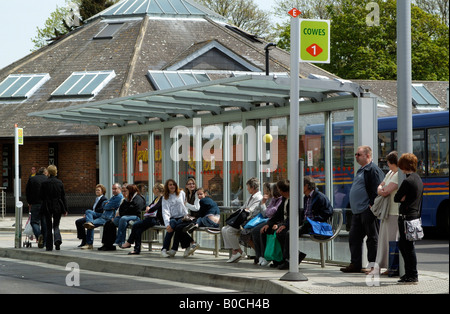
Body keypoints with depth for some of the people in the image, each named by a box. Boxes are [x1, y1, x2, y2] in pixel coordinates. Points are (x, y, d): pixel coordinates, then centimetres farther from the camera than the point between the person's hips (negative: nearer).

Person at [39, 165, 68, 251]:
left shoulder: (44, 183, -8)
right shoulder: (60, 183, -2)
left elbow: (42, 197, -3)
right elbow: (63, 196, 1)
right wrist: (65, 209, 6)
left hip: (47, 207, -1)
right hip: (58, 207, 1)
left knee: (48, 227, 8)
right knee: (56, 225, 12)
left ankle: (49, 246, 8)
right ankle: (57, 239, -15)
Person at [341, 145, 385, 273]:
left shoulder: (373, 170, -11)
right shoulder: (362, 170, 21)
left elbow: (376, 190, -18)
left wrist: (372, 205, -21)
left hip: (367, 210, -10)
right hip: (357, 212, 10)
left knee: (372, 238, -3)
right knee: (354, 237, 10)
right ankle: (355, 264, 15)